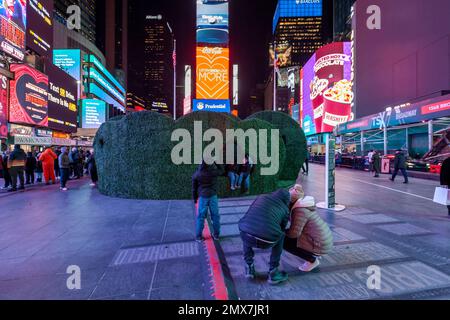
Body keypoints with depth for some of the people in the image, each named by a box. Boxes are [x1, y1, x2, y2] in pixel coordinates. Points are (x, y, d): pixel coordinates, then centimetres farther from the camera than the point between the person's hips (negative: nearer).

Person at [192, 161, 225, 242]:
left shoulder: (196, 174, -6)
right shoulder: (213, 172, -11)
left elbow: (194, 188, 3)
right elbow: (222, 171, 11)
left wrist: (195, 198, 16)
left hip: (203, 197, 0)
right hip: (213, 196, 0)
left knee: (201, 217, 9)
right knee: (215, 215, 12)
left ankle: (198, 236, 17)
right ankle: (216, 234, 23)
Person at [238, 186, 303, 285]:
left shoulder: (261, 197, 21)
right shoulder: (285, 210, 17)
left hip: (247, 237, 2)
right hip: (266, 242, -2)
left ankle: (249, 268, 32)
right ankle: (273, 273, 29)